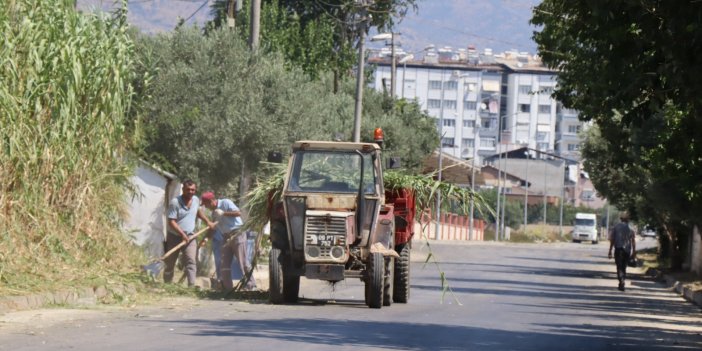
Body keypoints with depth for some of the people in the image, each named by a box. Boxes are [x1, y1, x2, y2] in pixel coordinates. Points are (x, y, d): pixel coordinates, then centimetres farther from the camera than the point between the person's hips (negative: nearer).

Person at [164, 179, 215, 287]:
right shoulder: (175, 202, -15)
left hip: (189, 237, 3)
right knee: (169, 264, 8)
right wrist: (182, 234, -26)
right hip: (174, 237, -3)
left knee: (191, 261, -15)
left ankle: (192, 285, -24)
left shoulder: (196, 200, 4)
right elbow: (171, 222, -18)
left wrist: (208, 222, 21)